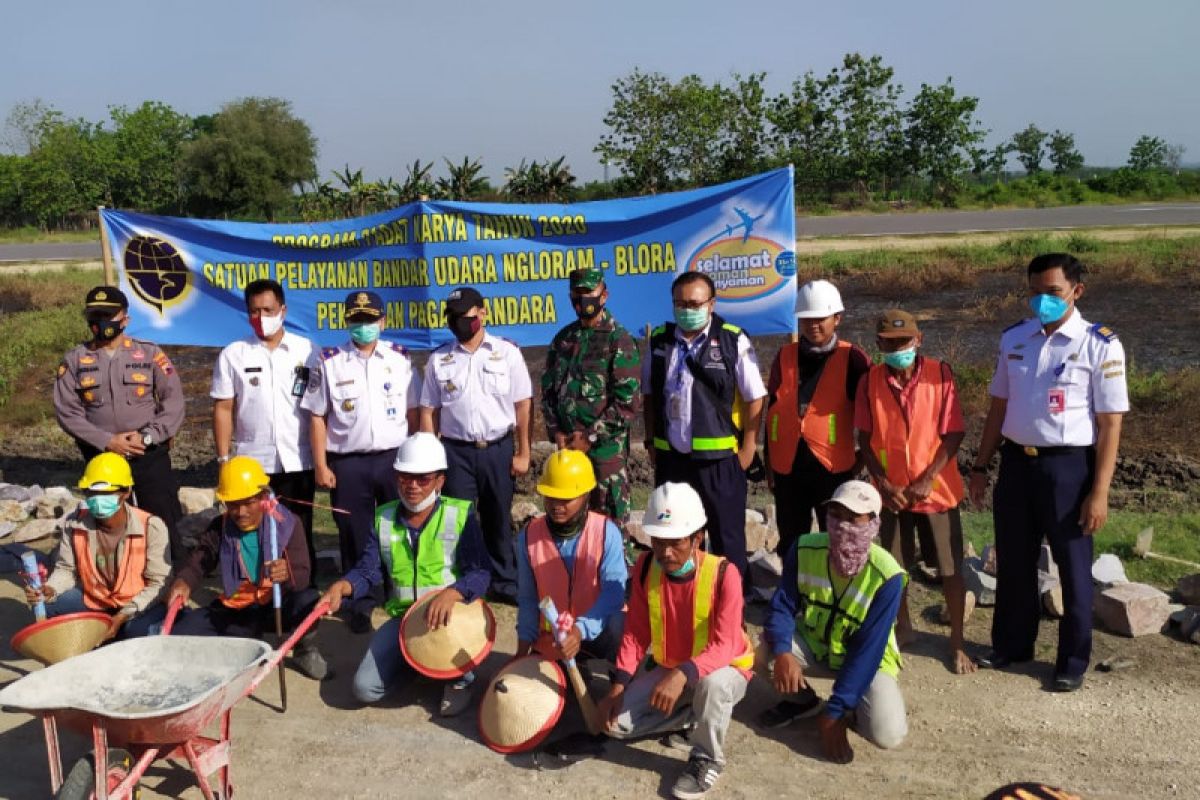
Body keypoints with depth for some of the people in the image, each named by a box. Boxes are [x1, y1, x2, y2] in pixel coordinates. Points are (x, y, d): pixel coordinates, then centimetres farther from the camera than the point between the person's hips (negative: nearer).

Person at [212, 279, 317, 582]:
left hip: (298, 462, 0)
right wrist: (224, 459, -2)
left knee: (299, 536, 10)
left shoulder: (307, 350, 2)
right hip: (252, 463, 0)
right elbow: (223, 409, 3)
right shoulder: (233, 354, 3)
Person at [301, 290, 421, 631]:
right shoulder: (328, 363, -2)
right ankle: (362, 602, 22)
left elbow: (412, 412, 6)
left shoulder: (400, 359, 3)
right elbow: (317, 418, -1)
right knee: (356, 536, 8)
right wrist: (321, 465, -5)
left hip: (395, 458, 2)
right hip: (348, 463, -1)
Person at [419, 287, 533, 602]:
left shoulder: (507, 352, -1)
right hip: (456, 451, 1)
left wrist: (523, 452, -3)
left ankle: (505, 582, 25)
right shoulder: (439, 359, 3)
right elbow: (429, 411, 4)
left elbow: (522, 404, -1)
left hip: (498, 449, -1)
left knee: (498, 518, 11)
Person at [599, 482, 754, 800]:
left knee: (712, 685, -40)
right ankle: (693, 718, 10)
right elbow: (635, 633, -6)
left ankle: (707, 758, -10)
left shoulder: (723, 574, -26)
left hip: (721, 668, -4)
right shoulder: (645, 567, -12)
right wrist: (619, 685, -18)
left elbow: (724, 645, -31)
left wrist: (683, 675, -48)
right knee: (617, 722, -14)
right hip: (666, 668, 5)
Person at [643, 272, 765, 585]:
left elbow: (754, 398, -6)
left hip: (718, 457, -4)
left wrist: (748, 448, -7)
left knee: (727, 536, 9)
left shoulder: (733, 341, -8)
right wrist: (651, 441, 11)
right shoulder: (659, 340, 4)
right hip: (670, 456, 4)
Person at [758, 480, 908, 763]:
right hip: (814, 645, 3)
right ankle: (802, 701, 5)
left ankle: (850, 710, 9)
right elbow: (782, 607, -15)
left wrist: (834, 711, -26)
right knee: (766, 651, -28)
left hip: (867, 661, -3)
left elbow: (867, 651, -25)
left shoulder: (886, 576, -27)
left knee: (887, 734, -27)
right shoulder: (805, 549, -17)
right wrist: (782, 653, -38)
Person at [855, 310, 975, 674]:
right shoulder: (871, 381, -6)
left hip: (937, 490, -2)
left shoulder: (940, 374, -11)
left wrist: (927, 480, -17)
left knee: (950, 568, 5)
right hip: (891, 491, 2)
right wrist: (884, 483, -11)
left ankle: (957, 643, 21)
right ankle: (903, 627, 38)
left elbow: (954, 434, -10)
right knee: (895, 566, 15)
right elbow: (865, 438, -1)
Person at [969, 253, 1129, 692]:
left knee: (1073, 567, 10)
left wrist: (1099, 492, -14)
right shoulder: (1013, 339, 4)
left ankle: (1073, 661, 28)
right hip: (1016, 461, 4)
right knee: (1014, 561, 17)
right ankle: (1011, 644, 37)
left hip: (1068, 465, -4)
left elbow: (1109, 423, -10)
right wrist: (980, 466, 11)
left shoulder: (1100, 344, -10)